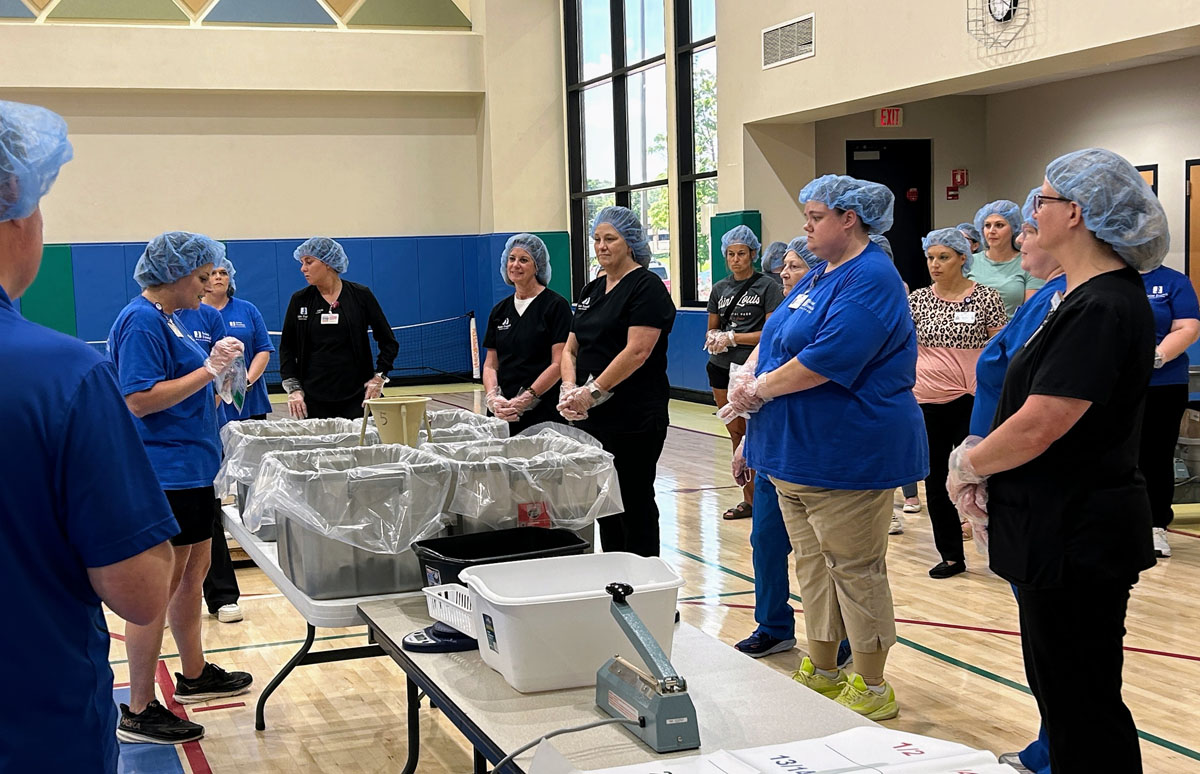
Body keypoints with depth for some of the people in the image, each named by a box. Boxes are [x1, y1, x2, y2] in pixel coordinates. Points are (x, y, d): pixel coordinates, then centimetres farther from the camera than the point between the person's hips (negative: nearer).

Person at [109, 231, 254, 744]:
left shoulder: (167, 318, 15)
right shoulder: (141, 321, -16)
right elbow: (138, 400, -23)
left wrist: (215, 369, 9)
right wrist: (207, 370, -22)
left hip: (189, 470, 11)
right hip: (164, 475, -11)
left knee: (194, 572, 19)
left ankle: (194, 676, 35)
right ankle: (138, 714, 3)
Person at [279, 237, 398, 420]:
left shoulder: (360, 295, 2)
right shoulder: (300, 300, 7)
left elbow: (388, 342, 7)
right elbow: (286, 348, 11)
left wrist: (379, 377, -3)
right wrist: (293, 388, 1)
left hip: (356, 397, -1)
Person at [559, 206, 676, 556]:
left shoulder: (646, 288, -8)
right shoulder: (591, 290, 16)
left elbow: (637, 351, -18)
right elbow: (571, 348, 14)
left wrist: (593, 391, -18)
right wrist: (570, 389, -5)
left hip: (633, 419, -8)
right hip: (591, 418, 8)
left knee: (635, 504, 0)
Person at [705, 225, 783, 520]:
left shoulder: (767, 287, -3)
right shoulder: (720, 289, 14)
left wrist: (732, 337, -13)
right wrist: (714, 338, -4)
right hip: (722, 368, 6)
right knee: (737, 436, 8)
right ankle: (749, 499, 15)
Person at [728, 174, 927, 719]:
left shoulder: (871, 279, -15)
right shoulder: (819, 276, 16)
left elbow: (827, 358, -25)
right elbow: (773, 338, 18)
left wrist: (760, 390, -14)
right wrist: (746, 379, 2)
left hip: (846, 456, -10)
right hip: (796, 451, 10)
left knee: (855, 571, -1)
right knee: (813, 566, 16)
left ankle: (872, 689, 9)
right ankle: (821, 672, 27)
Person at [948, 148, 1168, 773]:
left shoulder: (1102, 309, -21)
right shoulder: (1088, 295, 12)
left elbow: (1038, 427, -25)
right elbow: (1039, 410, 16)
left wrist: (967, 464, -8)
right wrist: (984, 457, 0)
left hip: (1077, 539, -10)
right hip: (1061, 532, 10)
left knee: (1083, 704, 1)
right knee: (1057, 685, 20)